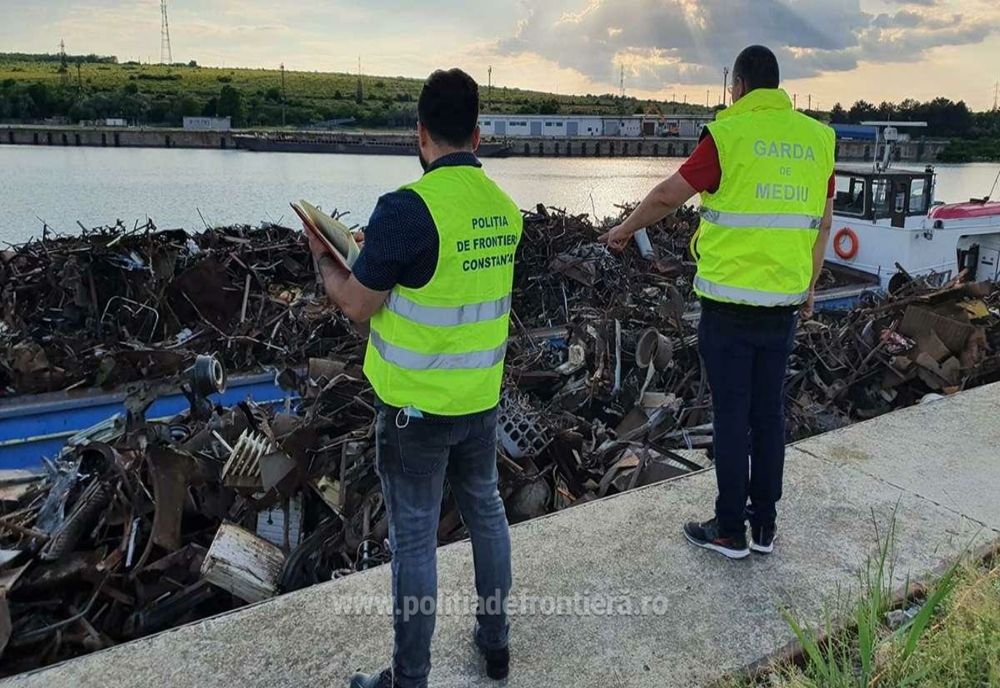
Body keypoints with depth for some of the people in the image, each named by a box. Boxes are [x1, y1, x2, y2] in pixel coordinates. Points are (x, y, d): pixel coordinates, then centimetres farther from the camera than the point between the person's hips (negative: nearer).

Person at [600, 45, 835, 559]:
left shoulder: (729, 134, -10)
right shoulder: (817, 138, 6)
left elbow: (667, 196, -7)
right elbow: (822, 224, 12)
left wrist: (624, 230, 10)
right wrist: (809, 288, 22)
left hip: (729, 305, -5)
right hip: (783, 305, 5)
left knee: (732, 416, 4)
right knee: (769, 413, 14)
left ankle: (730, 530, 16)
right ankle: (764, 525, 26)